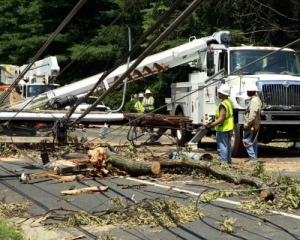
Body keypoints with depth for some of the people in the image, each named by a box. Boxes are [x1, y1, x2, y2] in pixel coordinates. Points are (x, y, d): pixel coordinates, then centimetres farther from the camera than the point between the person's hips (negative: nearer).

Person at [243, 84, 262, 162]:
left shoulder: (254, 101, -18)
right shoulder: (256, 99, 15)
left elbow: (252, 115, -27)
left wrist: (247, 124, -23)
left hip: (251, 125, -11)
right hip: (255, 125, 11)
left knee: (247, 141, -9)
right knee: (253, 141, 13)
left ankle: (252, 157, -11)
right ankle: (254, 157, 18)